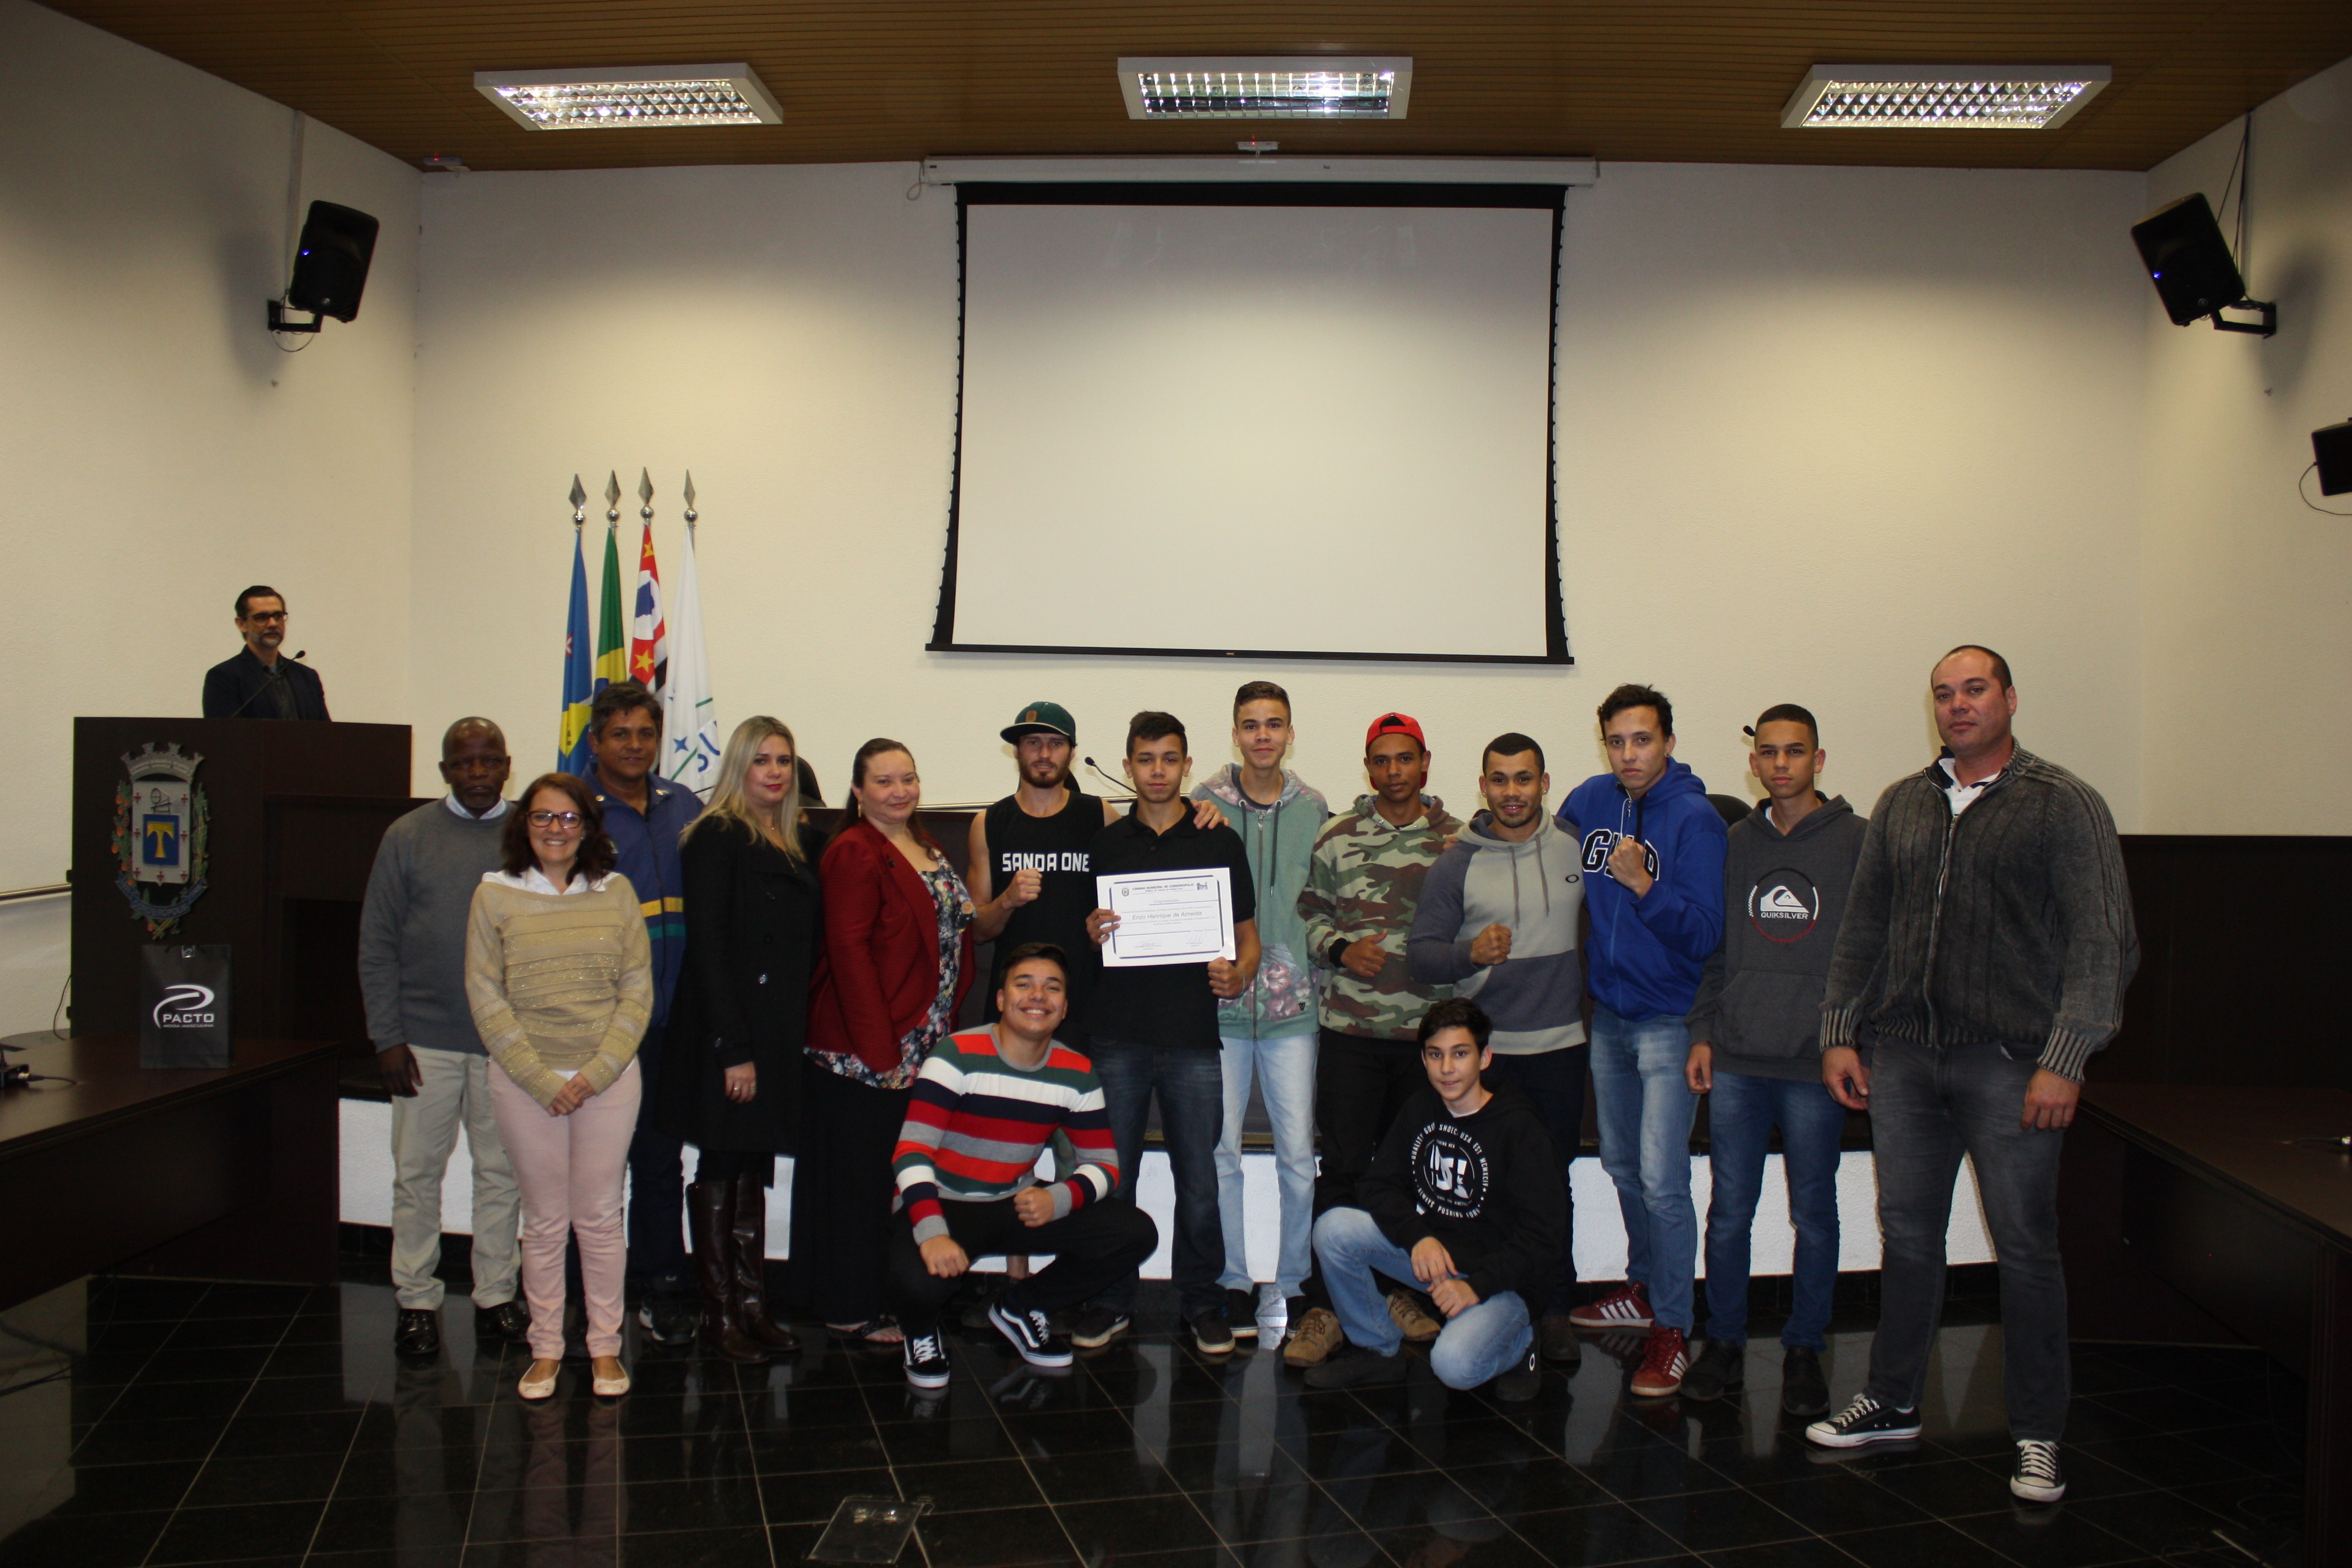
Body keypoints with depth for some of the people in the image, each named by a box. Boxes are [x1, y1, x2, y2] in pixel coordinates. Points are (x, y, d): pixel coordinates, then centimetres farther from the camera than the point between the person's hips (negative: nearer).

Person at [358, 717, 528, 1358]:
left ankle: (496, 1296, 21)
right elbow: (376, 944, 2)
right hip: (426, 1040, 0)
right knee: (417, 1172, 6)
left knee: (501, 1171, 9)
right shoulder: (408, 837, 2)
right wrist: (387, 1036, -4)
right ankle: (416, 1299, 19)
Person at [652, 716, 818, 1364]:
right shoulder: (717, 838, -8)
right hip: (726, 1033, -7)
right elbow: (706, 946, -14)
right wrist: (734, 1049, -18)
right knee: (720, 1172, 3)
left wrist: (792, 1036, 6)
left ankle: (752, 1305, 19)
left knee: (754, 1171, 12)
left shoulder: (795, 848, 14)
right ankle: (718, 1314, 13)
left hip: (780, 1036, 7)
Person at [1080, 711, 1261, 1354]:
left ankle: (1201, 1302, 17)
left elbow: (1247, 934, 10)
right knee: (1112, 1177, 6)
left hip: (1193, 1037, -1)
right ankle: (1111, 1300, 19)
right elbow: (1087, 935, 15)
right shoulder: (1106, 843, 10)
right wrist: (1092, 934, -8)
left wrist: (1239, 975, -10)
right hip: (1118, 1035, 1)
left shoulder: (1220, 842, 6)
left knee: (1199, 1181, 3)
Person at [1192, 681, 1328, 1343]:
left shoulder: (1314, 809, 5)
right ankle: (1234, 1283, 19)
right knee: (1221, 1151, 5)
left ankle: (1292, 1282, 18)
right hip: (1219, 999, -1)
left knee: (1298, 1153, 2)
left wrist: (1316, 964, 4)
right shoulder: (1204, 805, 2)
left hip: (1292, 1003, 1)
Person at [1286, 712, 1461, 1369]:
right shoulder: (1336, 837, 3)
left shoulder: (1459, 840, 3)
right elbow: (1308, 913, 8)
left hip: (1429, 1028, 1)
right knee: (1343, 1166, -1)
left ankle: (1398, 1289, 27)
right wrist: (1340, 949, -9)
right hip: (1350, 1026, -1)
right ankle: (1323, 1307, 7)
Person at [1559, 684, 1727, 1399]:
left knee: (1661, 1180, -9)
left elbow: (1704, 934, -19)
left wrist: (1644, 884, -29)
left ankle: (1672, 1328, 4)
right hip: (1607, 1015, 6)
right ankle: (1644, 1287, 37)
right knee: (1622, 1166, 19)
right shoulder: (1588, 802, 2)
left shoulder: (1694, 818, -15)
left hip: (1668, 1022, -6)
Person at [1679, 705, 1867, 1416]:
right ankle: (1724, 1343, 19)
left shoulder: (1856, 842, 0)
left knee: (1813, 1214, 7)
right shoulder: (1735, 843, 11)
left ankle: (1804, 1351, 21)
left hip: (1816, 1064, -2)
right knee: (1729, 1211, 6)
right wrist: (1703, 1032, 7)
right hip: (1735, 1061, 3)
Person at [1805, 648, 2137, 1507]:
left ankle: (2038, 1434, 17)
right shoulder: (1902, 805, 12)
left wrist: (2065, 1059, -14)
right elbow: (1862, 928, 16)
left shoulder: (2064, 804, -3)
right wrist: (1839, 1033, 10)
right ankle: (1891, 1402, 26)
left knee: (2025, 1248, 3)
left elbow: (2103, 942, -7)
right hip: (1904, 1056, 4)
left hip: (2008, 1060, -4)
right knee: (1908, 1235, 13)